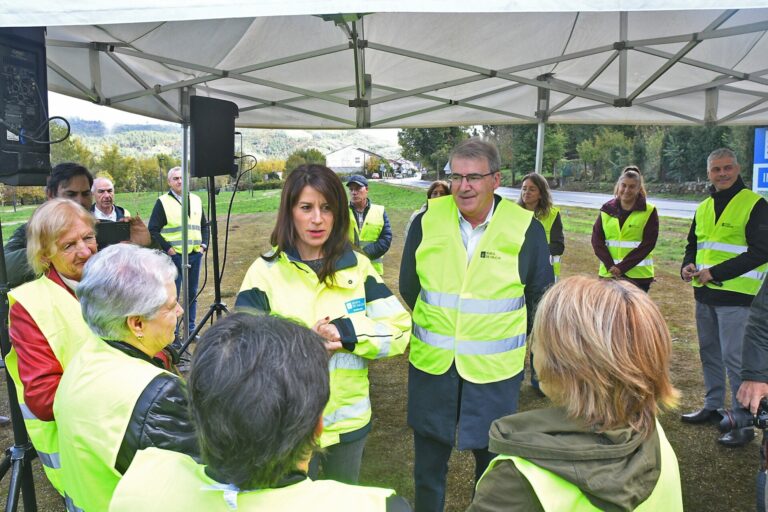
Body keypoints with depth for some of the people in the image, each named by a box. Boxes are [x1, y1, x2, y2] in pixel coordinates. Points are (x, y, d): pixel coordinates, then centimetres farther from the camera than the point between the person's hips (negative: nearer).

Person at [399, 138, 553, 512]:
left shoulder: (526, 228, -9)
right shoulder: (427, 221, -5)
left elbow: (541, 295, 4)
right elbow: (408, 287, 8)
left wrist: (519, 338, 9)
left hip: (495, 368, -1)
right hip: (431, 364, 2)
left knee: (492, 459, 17)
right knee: (428, 459, 18)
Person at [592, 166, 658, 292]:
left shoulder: (649, 212, -2)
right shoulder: (607, 209, 6)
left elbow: (648, 244, -8)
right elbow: (597, 240, 2)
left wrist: (622, 267, -15)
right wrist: (610, 265, -12)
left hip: (638, 275, -2)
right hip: (609, 273, 2)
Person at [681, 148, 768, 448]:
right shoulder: (704, 208, 12)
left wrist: (715, 273, -21)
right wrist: (687, 265, -1)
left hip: (736, 296, -7)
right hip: (705, 294, 7)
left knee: (735, 358, -6)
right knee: (709, 353, 17)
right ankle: (712, 407, 32)